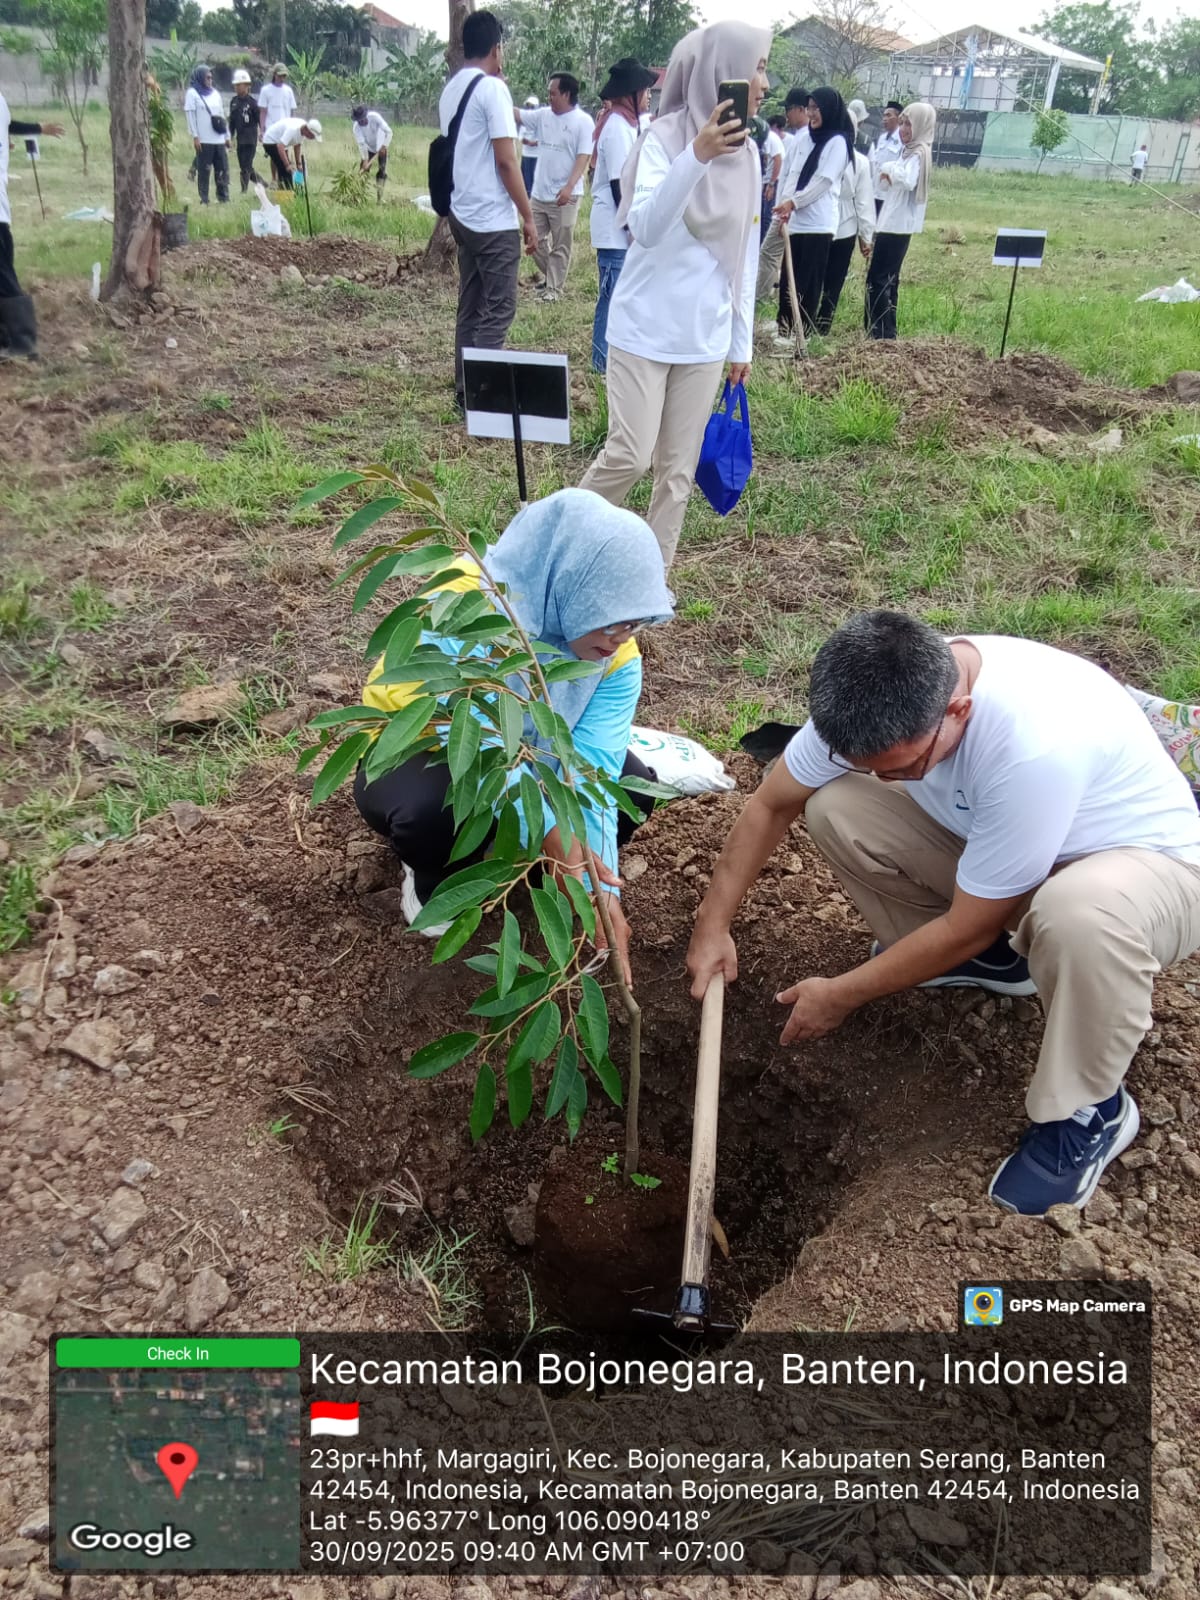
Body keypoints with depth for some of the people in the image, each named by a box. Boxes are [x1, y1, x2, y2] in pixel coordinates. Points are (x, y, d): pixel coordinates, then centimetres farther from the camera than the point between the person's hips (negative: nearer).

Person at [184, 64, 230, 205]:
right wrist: (195, 137, -12)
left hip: (219, 139, 5)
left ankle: (223, 198, 8)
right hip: (204, 140, -5)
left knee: (223, 169, 2)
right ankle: (204, 200, 1)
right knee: (204, 171, -2)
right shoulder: (192, 93, 1)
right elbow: (190, 115, -4)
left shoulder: (215, 93, 17)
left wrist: (227, 136, 15)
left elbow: (222, 115, 19)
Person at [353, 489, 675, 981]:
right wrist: (550, 831, -55)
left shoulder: (617, 658, -18)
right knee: (431, 811, -38)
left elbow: (592, 773, -25)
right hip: (412, 750, -4)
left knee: (633, 784, -16)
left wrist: (603, 892, -35)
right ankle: (436, 880, -1)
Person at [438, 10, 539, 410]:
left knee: (470, 308, 12)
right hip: (494, 220, -8)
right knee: (498, 310, -5)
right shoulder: (493, 88, -11)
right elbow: (506, 160, -16)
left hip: (463, 214, 8)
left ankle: (465, 392, 15)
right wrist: (529, 216, -11)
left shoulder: (450, 89, 13)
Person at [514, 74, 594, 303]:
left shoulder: (583, 121, -8)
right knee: (535, 240, 12)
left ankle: (554, 288, 8)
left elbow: (583, 157, -15)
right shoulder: (543, 115, 8)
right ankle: (552, 278, 29)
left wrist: (569, 187, -26)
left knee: (561, 246, 1)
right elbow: (516, 115, 13)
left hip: (565, 196, -6)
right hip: (539, 193, 6)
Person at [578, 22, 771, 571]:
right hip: (644, 328, -5)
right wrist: (695, 157, -36)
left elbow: (745, 257, 13)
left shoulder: (746, 154, 6)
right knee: (630, 454, -10)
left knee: (678, 469, 5)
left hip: (704, 338, 5)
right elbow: (645, 229, -25)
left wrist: (742, 341, 13)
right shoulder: (665, 137, -10)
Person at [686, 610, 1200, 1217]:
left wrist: (842, 995, -18)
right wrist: (713, 924, -7)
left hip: (1144, 860, -6)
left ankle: (1090, 1110, -11)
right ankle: (993, 958, 9)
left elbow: (968, 926, -28)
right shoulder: (878, 701, -21)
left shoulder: (1035, 745, -41)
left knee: (1080, 914, -42)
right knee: (833, 809, -14)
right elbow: (772, 803, -4)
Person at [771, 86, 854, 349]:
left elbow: (823, 180, -10)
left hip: (818, 224, -6)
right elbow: (790, 174, 12)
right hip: (795, 222, 6)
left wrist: (793, 202, -16)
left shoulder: (838, 142, -2)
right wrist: (785, 203, -7)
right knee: (788, 279, 5)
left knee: (809, 282, -4)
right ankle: (785, 331, 11)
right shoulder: (803, 141, 16)